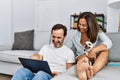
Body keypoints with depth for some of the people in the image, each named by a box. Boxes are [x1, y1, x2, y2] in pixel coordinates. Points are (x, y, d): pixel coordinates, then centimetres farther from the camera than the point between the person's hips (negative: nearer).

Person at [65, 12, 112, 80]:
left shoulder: (98, 33, -1)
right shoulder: (76, 35, 7)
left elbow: (109, 43, -22)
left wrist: (94, 50, -40)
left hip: (98, 61, 0)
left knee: (105, 50, -30)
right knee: (83, 57, -34)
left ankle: (93, 71, -59)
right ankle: (82, 72, -72)